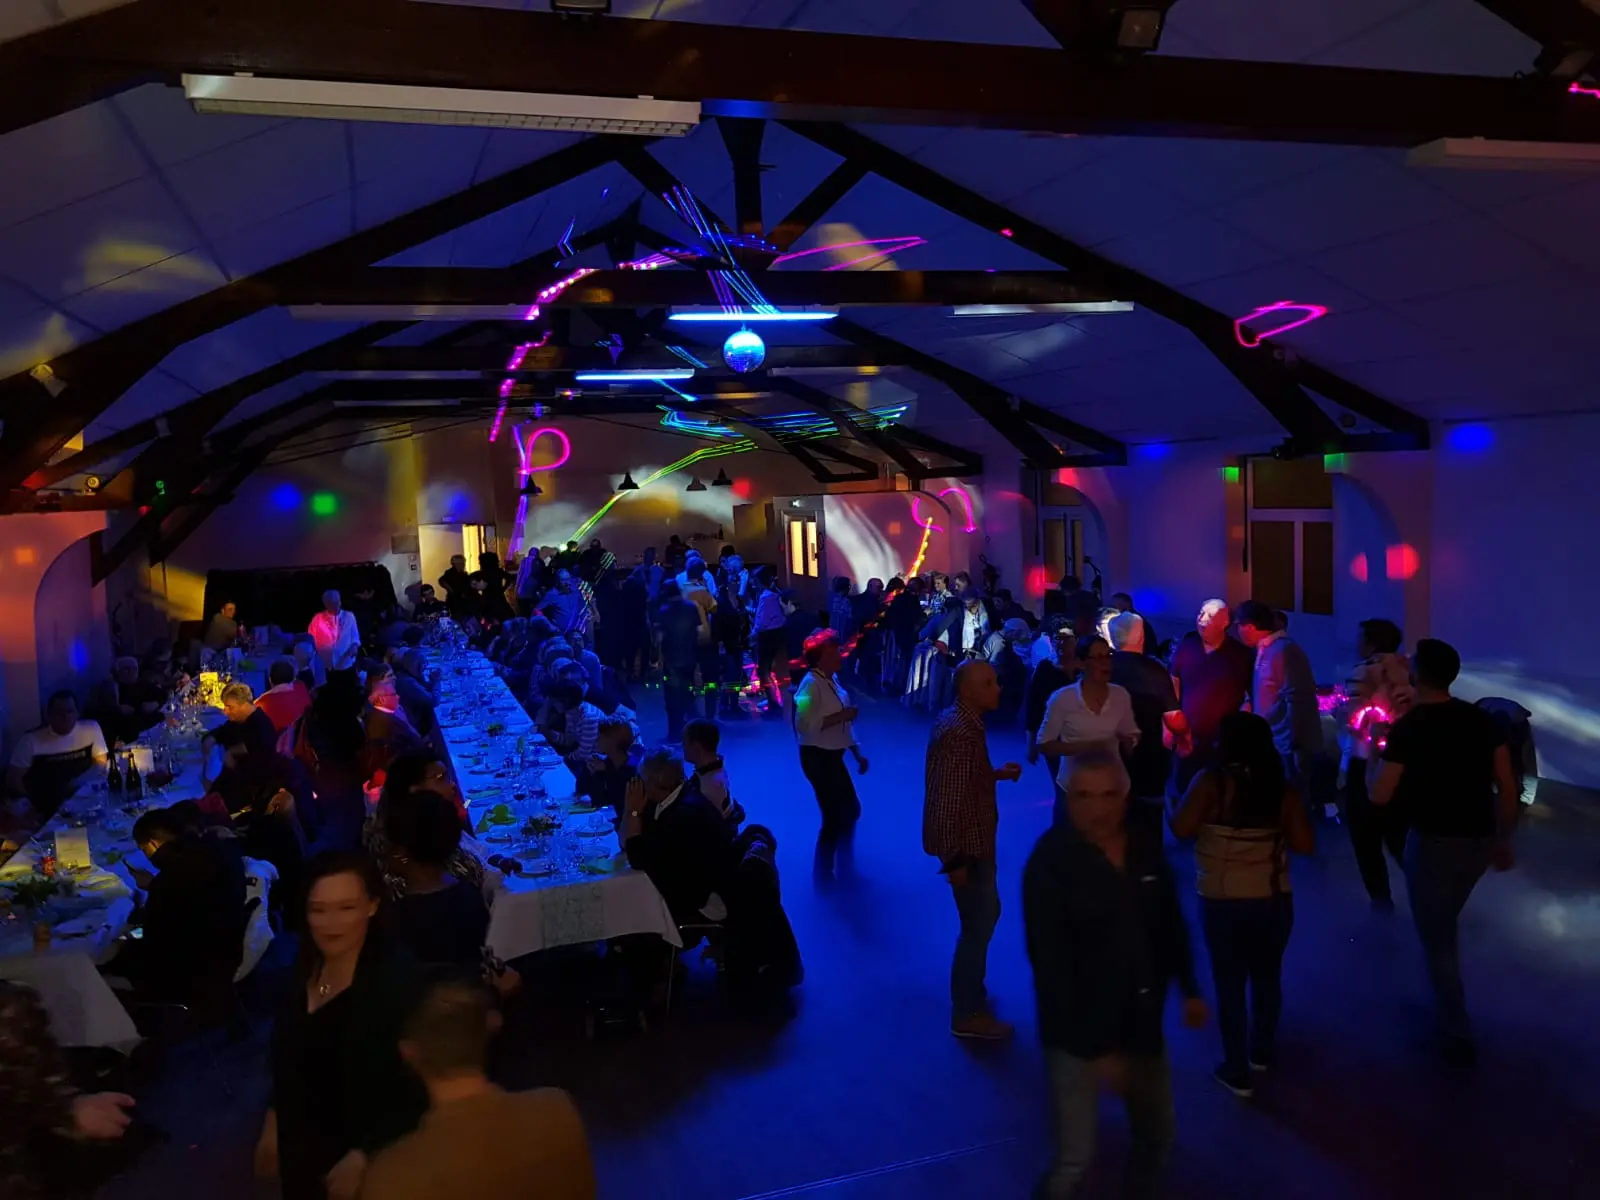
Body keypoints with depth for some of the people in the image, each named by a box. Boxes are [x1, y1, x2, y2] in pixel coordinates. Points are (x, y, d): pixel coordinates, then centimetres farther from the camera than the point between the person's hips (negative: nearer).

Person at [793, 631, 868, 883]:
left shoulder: (832, 680, 8)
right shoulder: (811, 684, -20)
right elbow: (804, 724, -30)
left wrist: (857, 752, 14)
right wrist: (841, 716, -25)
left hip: (833, 756, 9)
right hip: (818, 758, -9)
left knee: (850, 810, 19)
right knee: (834, 816, 0)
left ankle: (845, 863, 39)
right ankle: (822, 872, 19)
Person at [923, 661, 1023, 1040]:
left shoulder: (960, 720, 6)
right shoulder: (960, 731, -26)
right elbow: (948, 799, -27)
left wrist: (997, 774, 8)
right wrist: (956, 858, -24)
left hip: (972, 837, 10)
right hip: (965, 842, -10)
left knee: (986, 913, 23)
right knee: (978, 923, 3)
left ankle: (970, 987, 42)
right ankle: (968, 1013, 18)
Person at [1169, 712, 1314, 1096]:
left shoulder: (1212, 781, -12)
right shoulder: (1281, 787, -1)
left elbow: (1181, 828, -19)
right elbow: (1305, 844, -2)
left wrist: (1182, 798, 0)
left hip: (1223, 902, -4)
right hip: (1275, 899, 4)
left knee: (1229, 984, 9)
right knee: (1267, 978, 22)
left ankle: (1237, 1072, 18)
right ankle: (1262, 1053, 40)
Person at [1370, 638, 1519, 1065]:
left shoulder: (1408, 727, -16)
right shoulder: (1482, 720, 1)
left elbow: (1380, 797, -15)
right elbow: (1507, 787, 3)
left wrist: (1381, 757, 3)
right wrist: (1503, 840, 14)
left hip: (1434, 840, -6)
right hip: (1479, 839, 6)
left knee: (1436, 938, 9)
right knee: (1446, 926, 26)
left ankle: (1459, 1036, 15)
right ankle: (1446, 1007, 38)